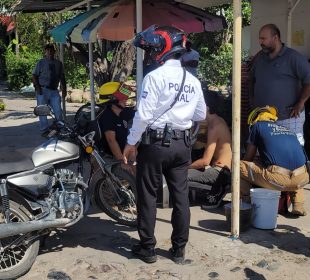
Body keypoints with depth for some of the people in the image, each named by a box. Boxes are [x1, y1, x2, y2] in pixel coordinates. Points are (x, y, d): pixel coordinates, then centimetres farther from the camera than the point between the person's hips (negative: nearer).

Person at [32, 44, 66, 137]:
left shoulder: (58, 63, 14)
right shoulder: (41, 62, 4)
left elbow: (62, 77, 17)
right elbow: (34, 76, 1)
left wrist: (64, 89, 6)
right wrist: (38, 87, -12)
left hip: (54, 91, 3)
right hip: (43, 90, -3)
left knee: (58, 111, -1)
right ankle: (44, 131, 6)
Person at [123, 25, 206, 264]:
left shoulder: (155, 77, -13)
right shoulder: (193, 80, 6)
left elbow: (143, 115, -16)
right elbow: (201, 115, 14)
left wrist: (131, 143, -6)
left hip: (155, 143, -5)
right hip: (182, 144, 6)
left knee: (148, 196, 7)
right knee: (181, 195, 10)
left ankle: (147, 248, 15)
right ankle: (179, 248, 19)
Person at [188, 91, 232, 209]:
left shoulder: (214, 126, -18)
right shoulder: (218, 121, 11)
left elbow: (205, 161, -21)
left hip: (220, 172, -10)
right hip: (220, 169, 10)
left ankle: (214, 190, -6)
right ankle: (217, 188, 10)